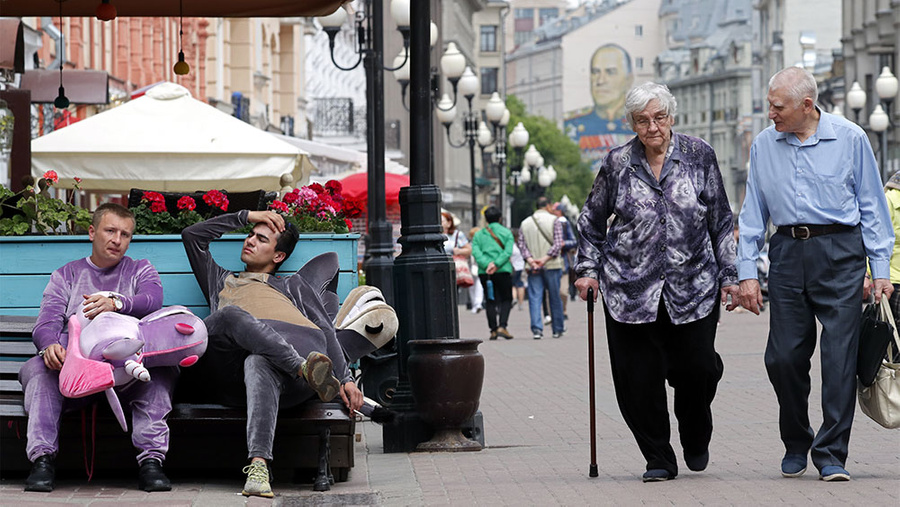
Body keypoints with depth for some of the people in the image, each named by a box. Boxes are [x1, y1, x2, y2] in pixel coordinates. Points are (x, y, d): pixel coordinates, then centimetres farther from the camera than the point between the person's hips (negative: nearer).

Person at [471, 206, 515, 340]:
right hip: (503, 271, -2)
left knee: (490, 301, 8)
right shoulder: (507, 233, 6)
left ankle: (493, 329, 3)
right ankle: (502, 327, -11)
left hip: (484, 272, 2)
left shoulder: (478, 235, 11)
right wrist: (496, 264, -14)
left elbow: (475, 252, -5)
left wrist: (486, 265, -13)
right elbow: (508, 252, -8)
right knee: (506, 299, 6)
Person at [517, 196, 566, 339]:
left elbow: (521, 244, 1)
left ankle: (537, 329, -13)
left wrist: (530, 259, -9)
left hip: (532, 268, 2)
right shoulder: (554, 221, -1)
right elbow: (558, 244, -10)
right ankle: (558, 329, 17)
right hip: (552, 266, -2)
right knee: (555, 298, 8)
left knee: (535, 298, 0)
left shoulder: (525, 223, 10)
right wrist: (544, 259, -13)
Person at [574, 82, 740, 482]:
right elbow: (592, 220, 16)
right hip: (631, 288, 0)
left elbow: (721, 221, 8)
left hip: (693, 285, 0)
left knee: (698, 369, -4)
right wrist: (588, 269, 8)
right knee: (639, 377, -3)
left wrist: (729, 275, 5)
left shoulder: (699, 156, 2)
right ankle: (658, 459, 12)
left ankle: (695, 438, 26)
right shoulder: (618, 163, 3)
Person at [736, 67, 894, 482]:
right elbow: (753, 214, 13)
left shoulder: (849, 138, 0)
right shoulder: (763, 146, 9)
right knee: (783, 357, 0)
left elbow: (871, 205, 4)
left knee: (839, 355, -7)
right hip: (788, 252, 3)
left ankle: (831, 455, -1)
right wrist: (747, 272, 6)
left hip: (840, 250, -3)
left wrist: (880, 269, 1)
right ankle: (795, 444, 21)